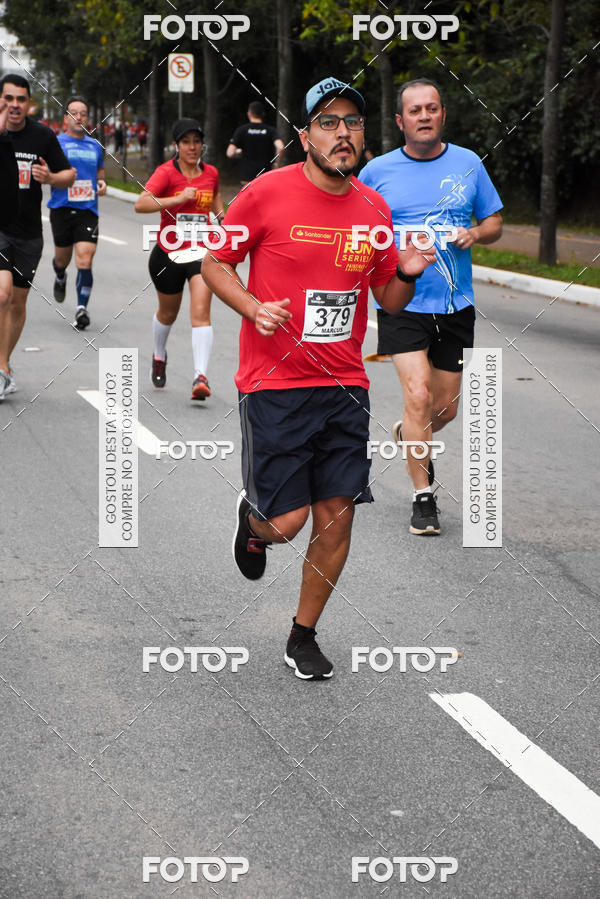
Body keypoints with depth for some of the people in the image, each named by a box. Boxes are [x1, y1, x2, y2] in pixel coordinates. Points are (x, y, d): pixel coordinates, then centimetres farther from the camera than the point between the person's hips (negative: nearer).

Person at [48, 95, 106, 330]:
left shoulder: (95, 145, 13)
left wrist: (101, 184, 6)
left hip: (87, 210, 1)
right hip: (62, 208, -1)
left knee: (85, 260, -13)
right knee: (62, 258, 11)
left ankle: (82, 308, -12)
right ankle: (60, 278, 47)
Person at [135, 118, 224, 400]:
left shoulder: (211, 173, 4)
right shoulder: (167, 171, -11)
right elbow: (140, 204, -25)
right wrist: (179, 199, -29)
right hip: (169, 252, -1)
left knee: (201, 312, -16)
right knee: (168, 313, 18)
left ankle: (201, 377, -23)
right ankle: (159, 356, 48)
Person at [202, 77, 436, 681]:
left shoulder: (374, 208, 7)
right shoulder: (268, 193, -7)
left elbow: (389, 300, 17)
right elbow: (214, 262, 2)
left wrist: (407, 275, -6)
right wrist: (253, 308, -15)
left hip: (345, 386, 4)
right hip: (275, 384, -4)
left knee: (336, 516, 3)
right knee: (287, 522, -5)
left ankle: (303, 637, 22)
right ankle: (253, 519, 33)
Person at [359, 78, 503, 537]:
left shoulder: (468, 163, 4)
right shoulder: (377, 171, 0)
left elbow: (494, 222, 12)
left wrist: (474, 233, -10)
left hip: (455, 306, 3)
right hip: (401, 304, -3)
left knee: (446, 408, 9)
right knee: (418, 396, -16)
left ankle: (409, 434, 44)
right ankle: (424, 498, -4)